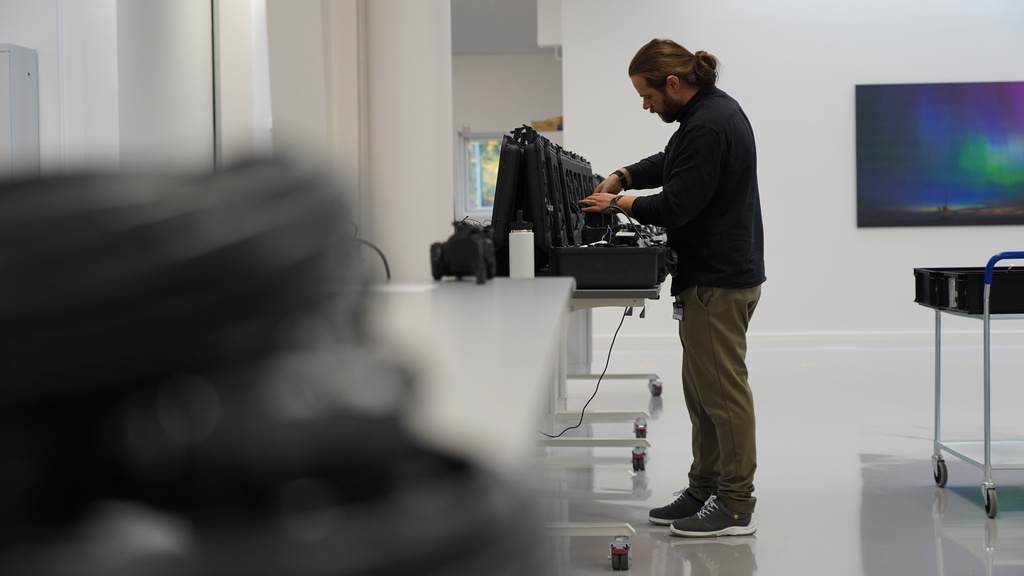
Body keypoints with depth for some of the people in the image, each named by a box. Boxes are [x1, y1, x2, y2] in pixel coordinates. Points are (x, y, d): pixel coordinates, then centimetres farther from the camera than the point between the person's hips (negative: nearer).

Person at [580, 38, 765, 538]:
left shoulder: (708, 126, -21)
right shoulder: (713, 109, 13)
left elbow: (675, 205, -21)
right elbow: (672, 164, 27)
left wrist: (619, 205, -6)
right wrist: (622, 177, 12)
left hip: (718, 282, -11)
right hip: (717, 275, 11)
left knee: (722, 390, -5)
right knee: (702, 389, 15)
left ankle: (736, 507, 1)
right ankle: (704, 490, 23)